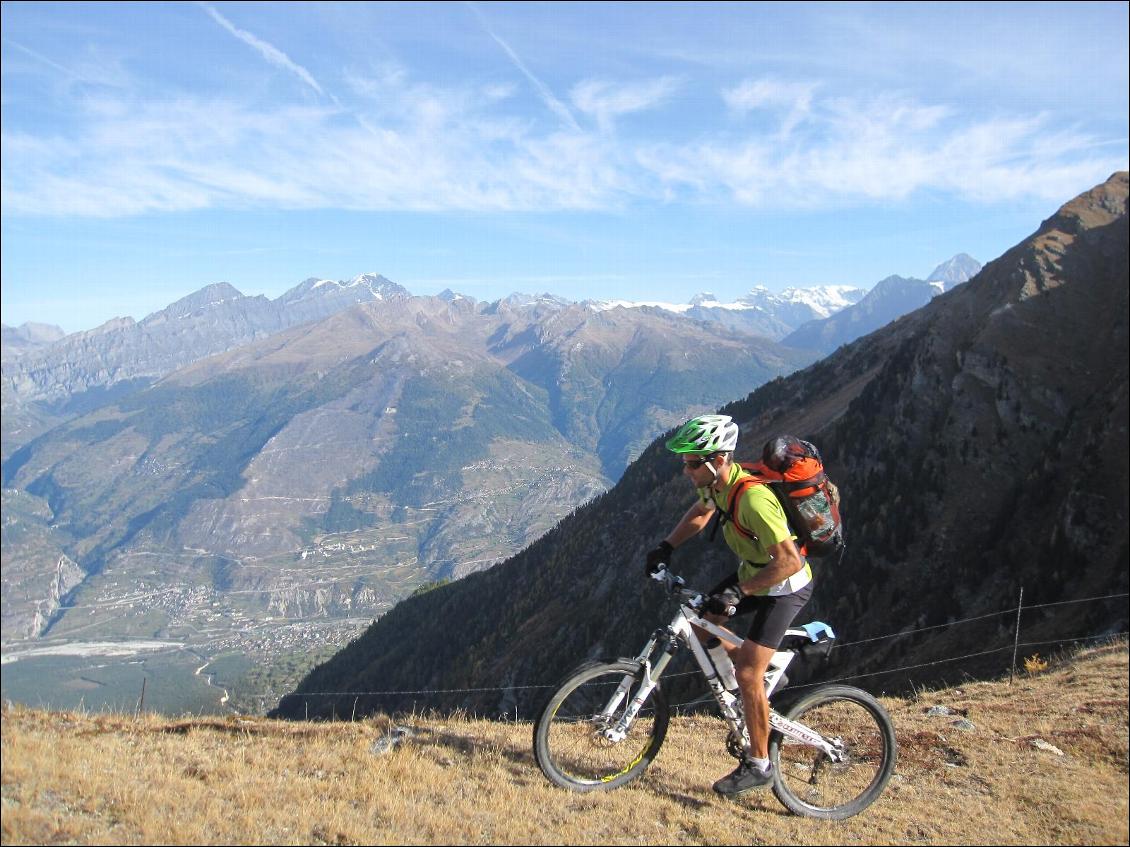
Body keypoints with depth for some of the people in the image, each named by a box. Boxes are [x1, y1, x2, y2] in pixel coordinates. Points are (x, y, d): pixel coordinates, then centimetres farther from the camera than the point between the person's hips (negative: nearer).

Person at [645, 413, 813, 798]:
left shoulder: (753, 499, -36)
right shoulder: (720, 480, -9)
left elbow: (789, 561, -36)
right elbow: (700, 513, 13)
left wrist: (736, 591, -34)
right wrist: (667, 546, 1)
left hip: (784, 585, -9)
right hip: (753, 571, 9)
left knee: (747, 675, -10)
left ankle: (759, 765, 7)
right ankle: (765, 671, 26)